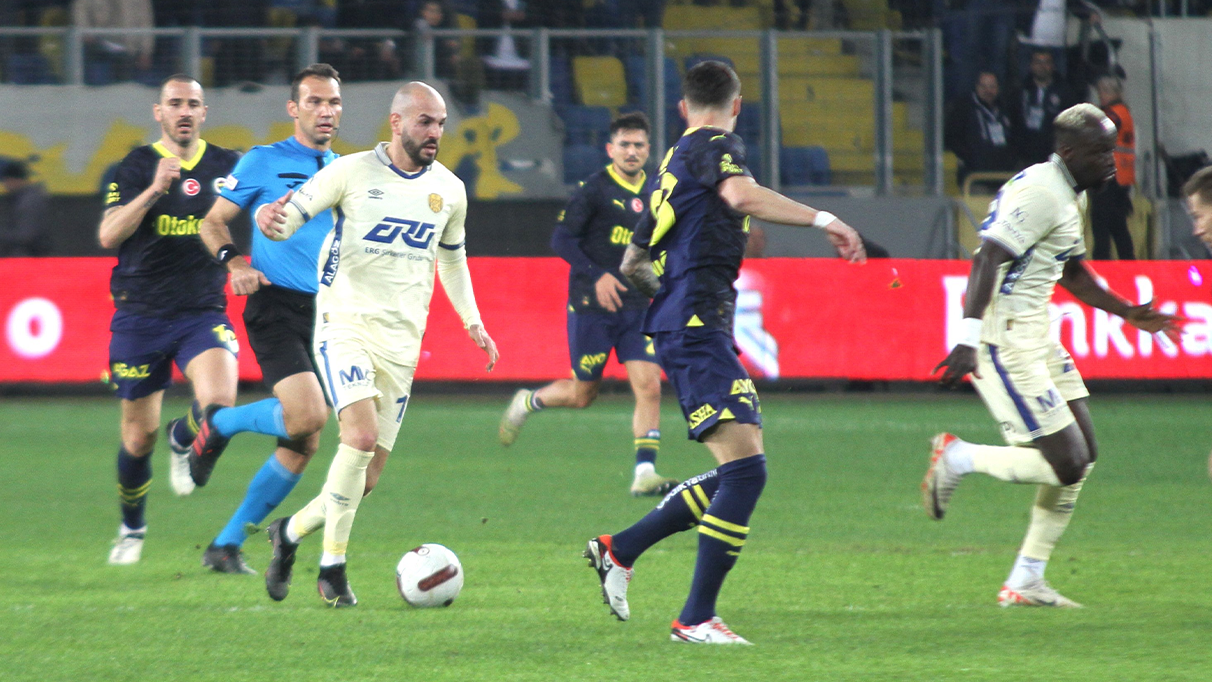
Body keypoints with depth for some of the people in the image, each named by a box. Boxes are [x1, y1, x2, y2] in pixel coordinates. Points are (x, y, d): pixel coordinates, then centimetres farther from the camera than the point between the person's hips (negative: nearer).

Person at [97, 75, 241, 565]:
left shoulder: (226, 166, 3)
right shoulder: (136, 167, -2)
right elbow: (108, 235, -13)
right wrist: (154, 189, -25)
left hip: (203, 313, 1)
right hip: (140, 317, -1)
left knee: (219, 400, -26)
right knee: (139, 438, 5)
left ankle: (185, 438, 10)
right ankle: (132, 530, 30)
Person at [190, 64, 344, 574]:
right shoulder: (264, 162, 2)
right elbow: (212, 221, 5)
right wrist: (235, 261, -13)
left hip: (326, 315, 6)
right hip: (276, 307, -6)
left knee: (302, 446, 1)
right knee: (307, 415, -26)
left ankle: (228, 543, 11)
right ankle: (217, 425, 2)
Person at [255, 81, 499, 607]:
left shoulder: (448, 189, 9)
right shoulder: (352, 172, -4)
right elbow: (290, 216, -5)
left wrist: (472, 322, 21)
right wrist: (271, 221, -29)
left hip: (402, 341, 5)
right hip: (346, 323, -5)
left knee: (366, 479, 2)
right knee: (361, 435, -25)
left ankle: (292, 531, 28)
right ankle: (332, 566, -13)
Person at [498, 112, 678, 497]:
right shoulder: (594, 189, -9)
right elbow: (561, 240, -12)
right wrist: (596, 276, -21)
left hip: (637, 307, 5)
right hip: (590, 307, -5)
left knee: (649, 386, -10)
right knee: (582, 395, 5)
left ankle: (644, 474, -10)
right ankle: (526, 403, 35)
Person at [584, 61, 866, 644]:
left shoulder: (671, 165, 23)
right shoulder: (716, 146, -3)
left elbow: (633, 264, 32)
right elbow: (740, 194, -26)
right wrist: (822, 220, -23)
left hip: (676, 328, 10)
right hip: (697, 328, -10)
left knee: (739, 474, 12)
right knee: (745, 466, -17)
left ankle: (620, 550, 18)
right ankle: (696, 618, -19)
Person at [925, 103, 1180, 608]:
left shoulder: (1070, 195, 15)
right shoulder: (1041, 193, -18)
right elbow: (988, 259, -26)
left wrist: (1129, 314, 29)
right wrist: (969, 339, -33)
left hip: (1035, 335, 11)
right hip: (1006, 340, -11)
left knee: (1082, 456, 9)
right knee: (1065, 465, -12)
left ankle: (1026, 583, 13)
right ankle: (958, 459, 4)